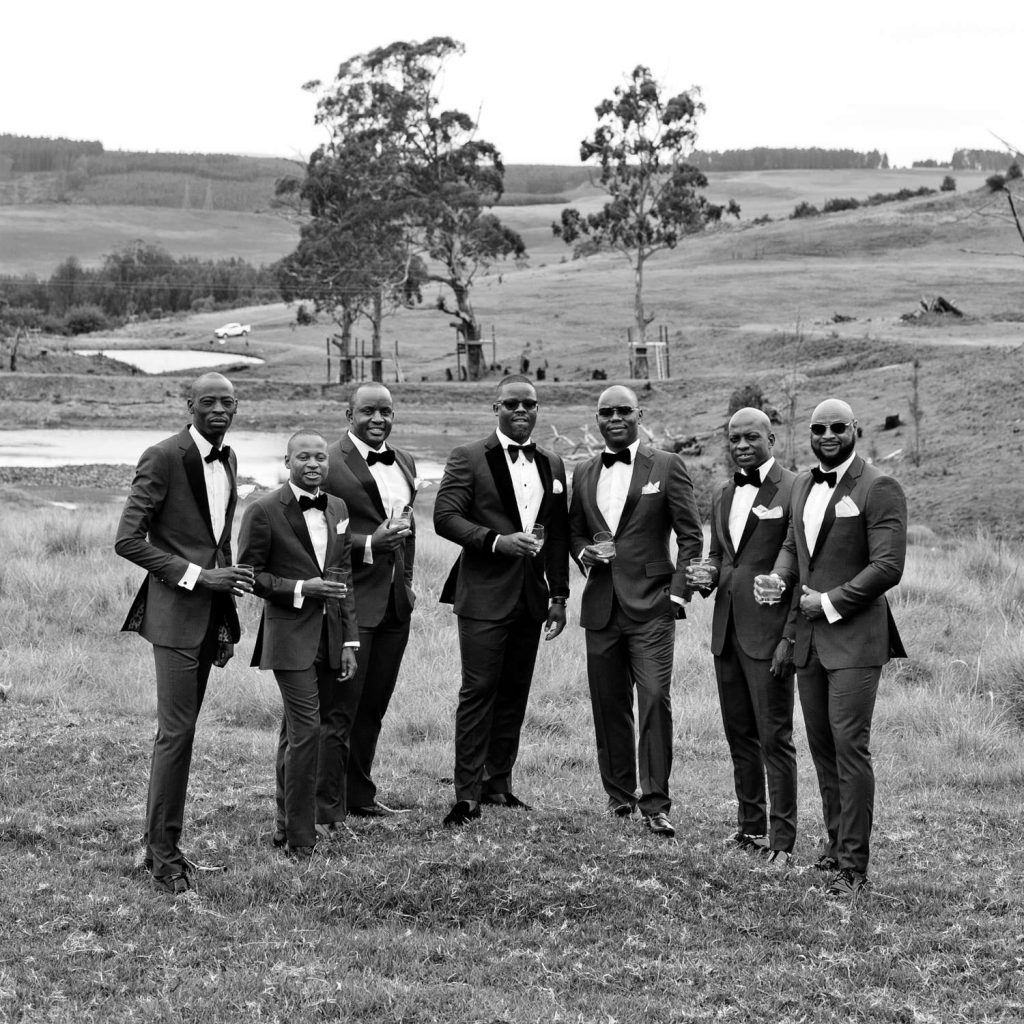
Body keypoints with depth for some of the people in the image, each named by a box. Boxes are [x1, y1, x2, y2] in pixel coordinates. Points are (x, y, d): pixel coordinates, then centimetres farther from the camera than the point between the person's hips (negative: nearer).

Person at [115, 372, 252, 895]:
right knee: (175, 730, -7)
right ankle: (164, 853, 0)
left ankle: (159, 843, 19)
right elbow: (128, 540, -14)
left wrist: (227, 619, 16)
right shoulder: (163, 458, -11)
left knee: (181, 728, 11)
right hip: (176, 610, -7)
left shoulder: (226, 459, 13)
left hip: (211, 612, 7)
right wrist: (197, 576, -17)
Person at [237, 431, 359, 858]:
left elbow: (345, 578, 14)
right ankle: (300, 839, -5)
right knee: (306, 731, -12)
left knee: (294, 731, 15)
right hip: (289, 635, -6)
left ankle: (286, 824, 26)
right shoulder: (264, 511, -8)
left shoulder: (338, 509, 11)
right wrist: (300, 589, -17)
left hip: (329, 635, 6)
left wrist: (349, 640, 10)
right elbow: (249, 574, -7)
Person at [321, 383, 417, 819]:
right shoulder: (330, 464, -11)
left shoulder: (404, 463, 14)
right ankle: (329, 808, 0)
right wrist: (370, 545, -22)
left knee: (373, 707, 15)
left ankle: (360, 795, 26)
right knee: (338, 711, -5)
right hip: (351, 600, -7)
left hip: (395, 602, 7)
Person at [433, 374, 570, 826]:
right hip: (485, 594, -5)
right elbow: (445, 517, -9)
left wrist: (559, 596, 12)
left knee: (515, 693, 9)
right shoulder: (469, 458, -2)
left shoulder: (552, 464, 14)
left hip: (531, 595, 5)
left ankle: (498, 782, 18)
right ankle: (467, 794, -5)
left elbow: (558, 535, 15)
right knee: (478, 691, -7)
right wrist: (497, 541, -20)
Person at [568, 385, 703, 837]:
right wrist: (584, 552, 0)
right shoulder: (584, 473, 13)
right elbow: (573, 529, 22)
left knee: (655, 699, -12)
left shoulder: (666, 466, 0)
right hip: (601, 605, 4)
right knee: (608, 703, 8)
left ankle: (655, 803, -8)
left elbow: (691, 535, 0)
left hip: (651, 604, -4)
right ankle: (619, 794, 23)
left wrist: (679, 593, -7)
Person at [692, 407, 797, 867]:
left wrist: (792, 637, -16)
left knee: (774, 737, -4)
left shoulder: (794, 491, -9)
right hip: (726, 630, 7)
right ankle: (750, 827, 25)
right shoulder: (722, 495, 15)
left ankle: (781, 841, 1)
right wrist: (707, 577, 3)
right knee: (739, 735, 14)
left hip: (769, 632, -7)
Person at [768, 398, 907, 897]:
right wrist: (778, 577, 3)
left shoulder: (878, 489, -9)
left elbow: (888, 566, -14)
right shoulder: (802, 485, 14)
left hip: (854, 636, -7)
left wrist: (830, 603, -14)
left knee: (850, 745, -10)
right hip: (809, 636, 7)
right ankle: (837, 841, 24)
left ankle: (853, 864, -6)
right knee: (821, 744, 12)